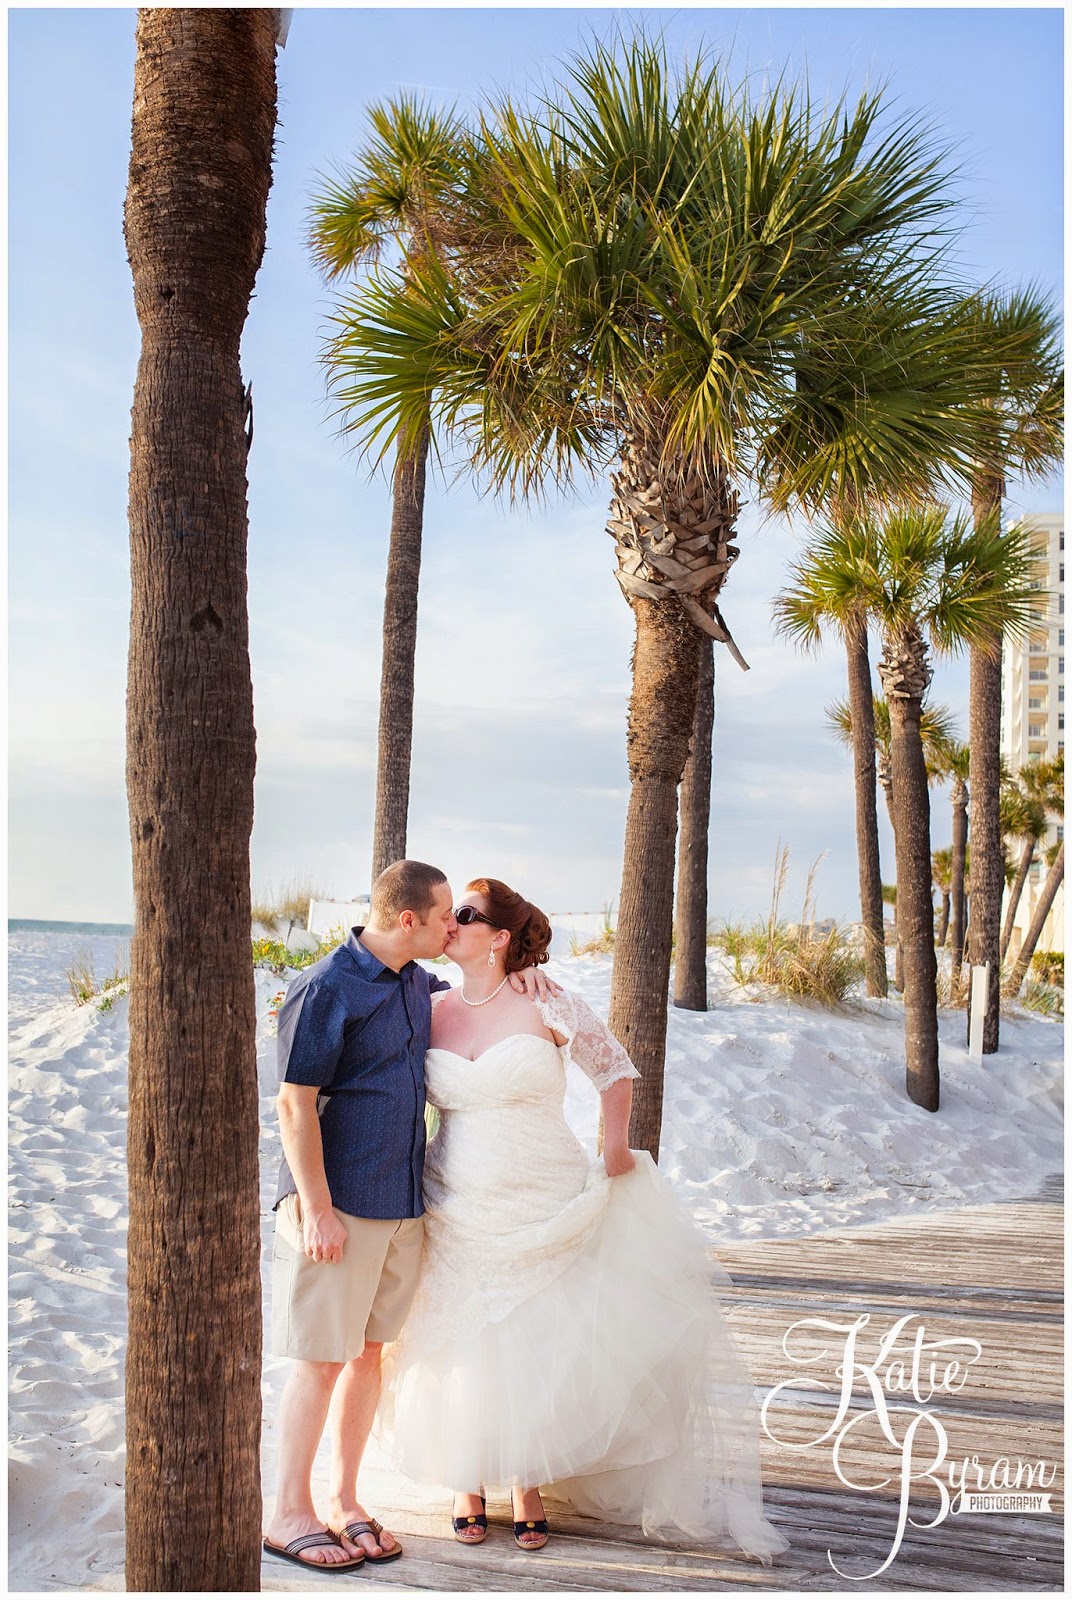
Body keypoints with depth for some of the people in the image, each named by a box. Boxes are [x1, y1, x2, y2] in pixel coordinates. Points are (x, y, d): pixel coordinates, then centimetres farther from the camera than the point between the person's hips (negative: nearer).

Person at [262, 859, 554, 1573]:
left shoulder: (417, 984, 10)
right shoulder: (326, 990, -15)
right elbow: (295, 1104, -16)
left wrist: (515, 973, 10)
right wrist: (316, 1208, -19)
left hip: (403, 1202, 8)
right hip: (339, 1205, -7)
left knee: (369, 1353, 14)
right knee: (322, 1361, 1)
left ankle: (345, 1501, 26)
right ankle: (289, 1514, 15)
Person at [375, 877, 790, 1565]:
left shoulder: (547, 1007, -10)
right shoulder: (431, 1012, -1)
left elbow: (616, 1069, 3)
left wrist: (616, 1150, 3)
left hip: (545, 1211, -2)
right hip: (457, 1217, 3)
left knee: (538, 1344, 6)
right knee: (459, 1348, 8)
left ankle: (529, 1486, 26)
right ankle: (469, 1485, 29)